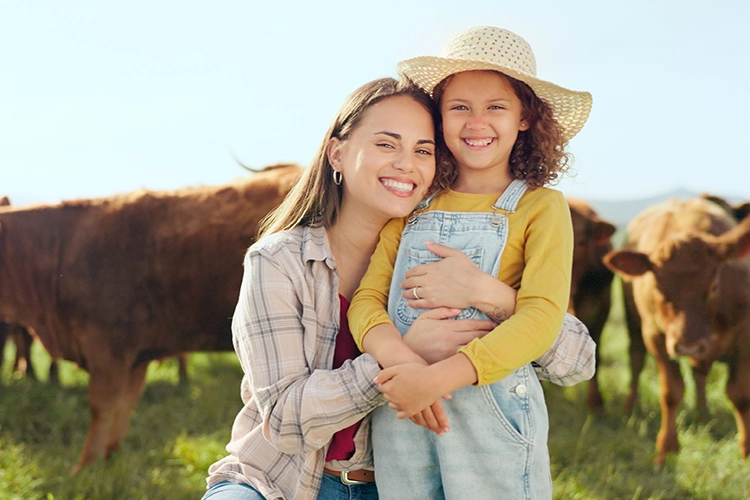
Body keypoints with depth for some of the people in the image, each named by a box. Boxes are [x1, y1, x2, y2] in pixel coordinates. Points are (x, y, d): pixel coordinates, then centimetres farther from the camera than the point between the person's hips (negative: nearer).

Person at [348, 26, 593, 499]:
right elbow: (367, 298, 2)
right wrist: (400, 359, -20)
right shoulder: (413, 205, 11)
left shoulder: (540, 207, 0)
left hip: (489, 413, -2)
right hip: (399, 412, 3)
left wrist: (438, 376, -22)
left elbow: (542, 318, -11)